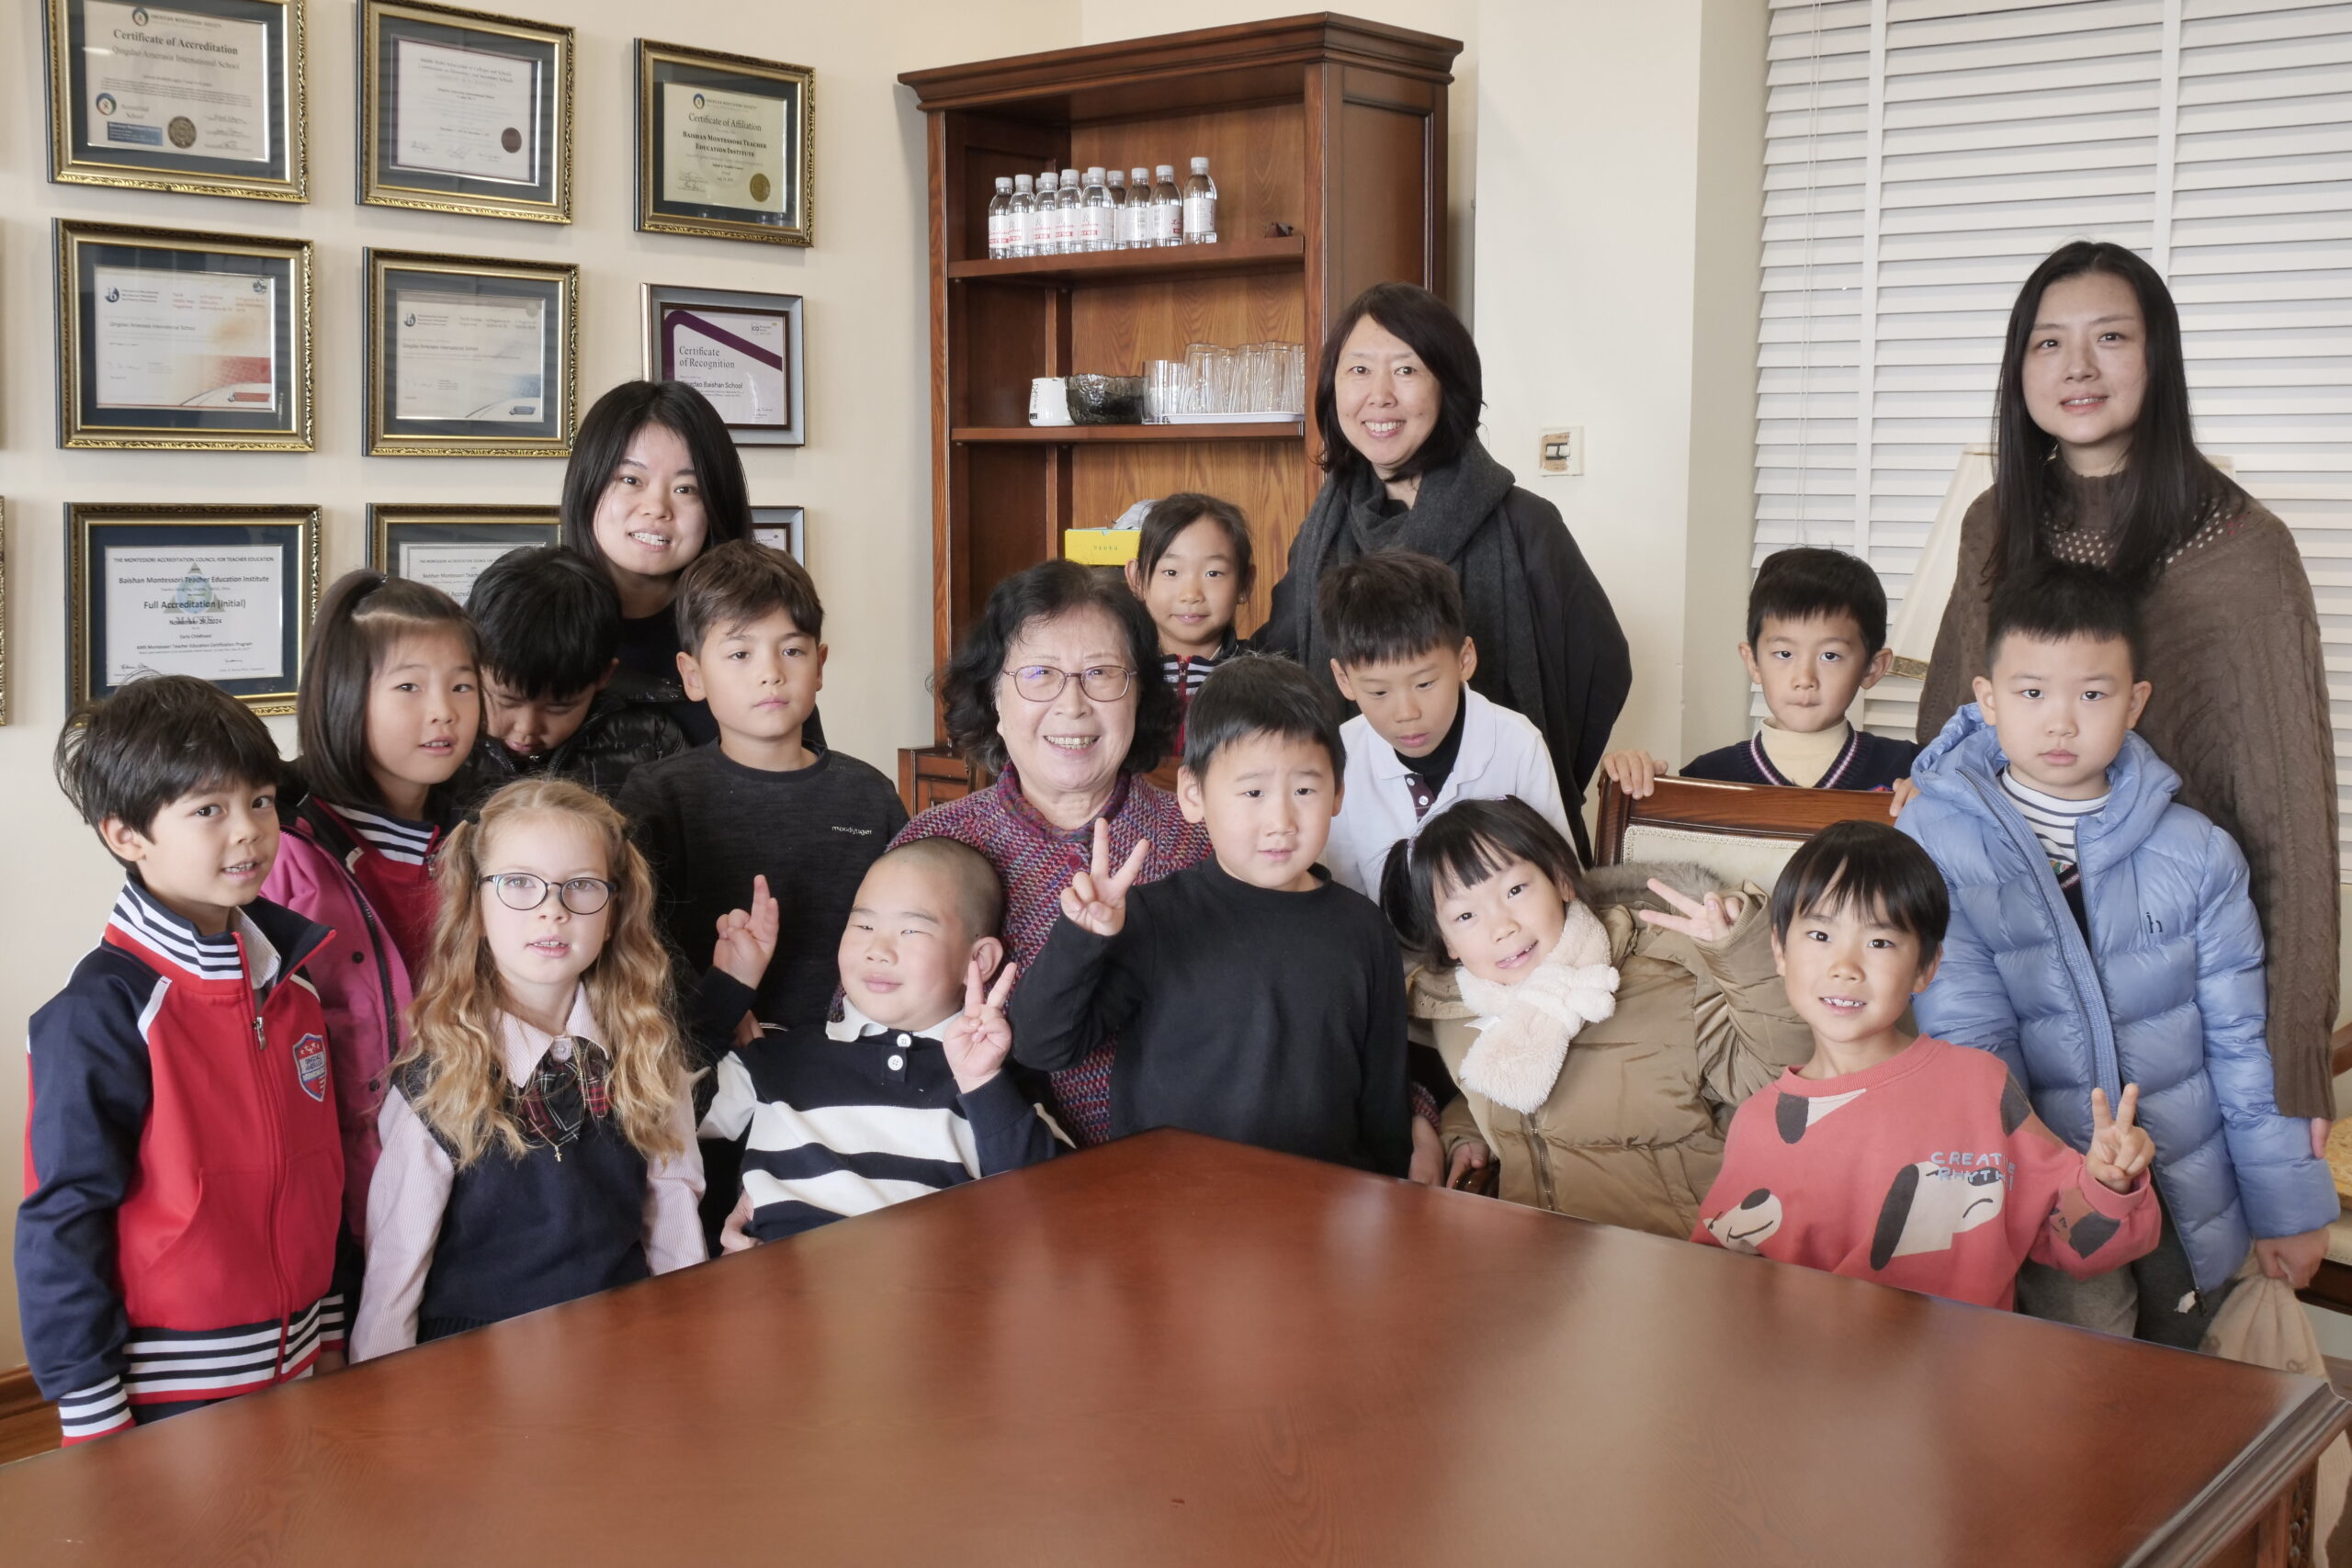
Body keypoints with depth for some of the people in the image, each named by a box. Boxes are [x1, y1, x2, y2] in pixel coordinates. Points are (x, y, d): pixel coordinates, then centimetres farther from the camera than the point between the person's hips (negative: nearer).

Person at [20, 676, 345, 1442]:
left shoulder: (293, 978, 4)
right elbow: (62, 1223, -15)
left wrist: (330, 1336, 14)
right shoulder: (105, 1012, -16)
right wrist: (92, 1420, -13)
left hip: (300, 1365, 6)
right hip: (172, 1388, -6)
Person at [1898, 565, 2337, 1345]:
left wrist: (2288, 1206, 11)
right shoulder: (1934, 844, -7)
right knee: (2081, 1316, -23)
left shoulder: (2196, 855, 1)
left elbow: (2243, 1043, 8)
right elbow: (1966, 1041, -12)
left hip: (2186, 1201, 3)